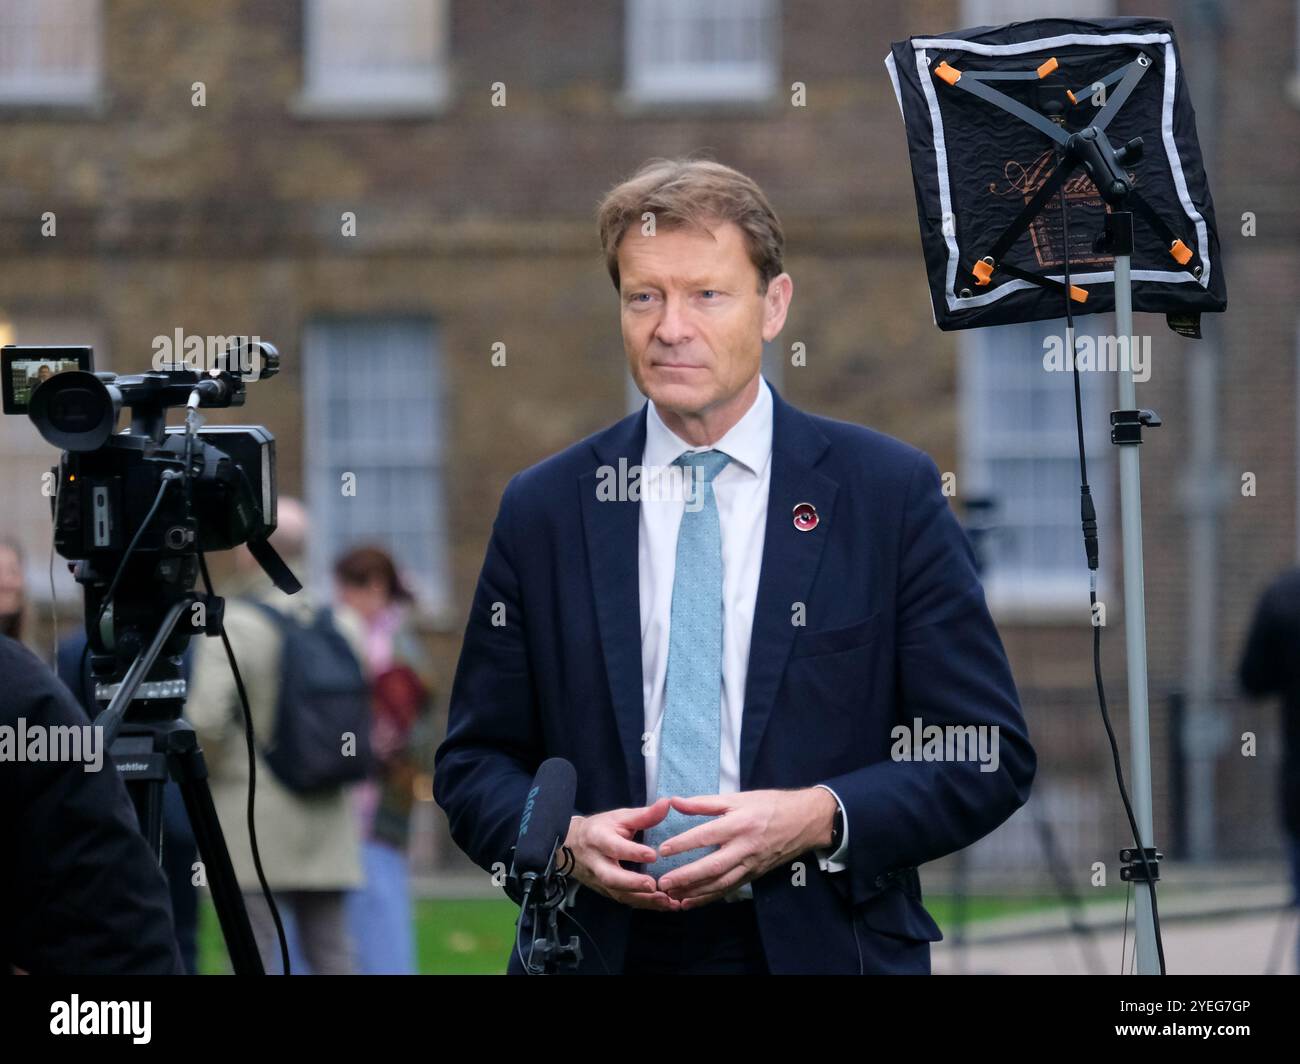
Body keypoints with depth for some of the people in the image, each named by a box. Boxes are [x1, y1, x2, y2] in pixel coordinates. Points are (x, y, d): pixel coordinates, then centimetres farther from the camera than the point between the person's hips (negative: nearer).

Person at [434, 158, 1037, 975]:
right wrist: (563, 840, -13)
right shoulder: (544, 509, 4)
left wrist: (818, 820, -17)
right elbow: (476, 762, 7)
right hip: (600, 947, 1)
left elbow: (992, 756, -3)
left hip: (820, 946, -1)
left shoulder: (889, 493, -2)